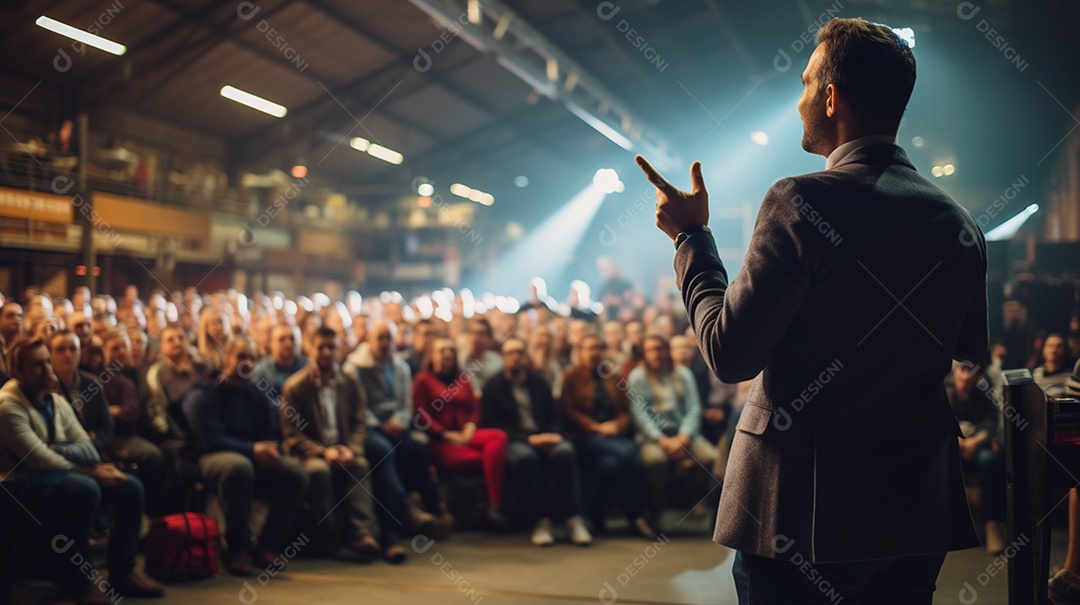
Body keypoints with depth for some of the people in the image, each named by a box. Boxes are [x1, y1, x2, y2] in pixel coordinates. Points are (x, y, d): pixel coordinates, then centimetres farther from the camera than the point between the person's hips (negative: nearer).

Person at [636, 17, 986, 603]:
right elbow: (971, 358, 15)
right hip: (919, 511, 6)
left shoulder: (803, 202, -16)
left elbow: (729, 353, -16)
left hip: (804, 510, -6)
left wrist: (690, 235, -4)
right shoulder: (959, 223, 3)